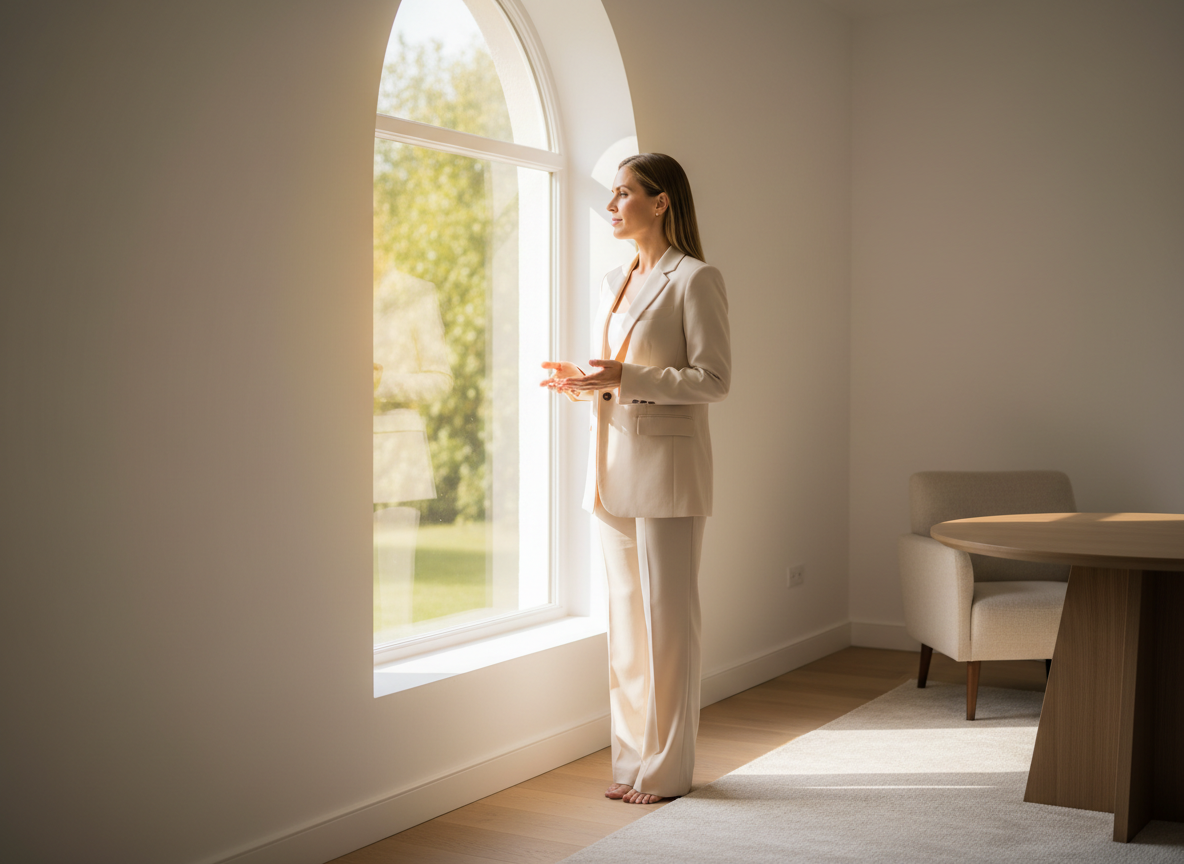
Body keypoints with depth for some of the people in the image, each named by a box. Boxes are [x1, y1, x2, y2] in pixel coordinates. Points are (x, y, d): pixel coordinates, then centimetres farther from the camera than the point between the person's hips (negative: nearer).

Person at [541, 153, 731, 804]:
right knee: (624, 618, 11)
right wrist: (580, 381, 3)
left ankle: (667, 769, 10)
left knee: (666, 621, -1)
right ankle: (632, 759, 21)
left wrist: (626, 379, -20)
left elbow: (714, 379, -13)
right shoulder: (613, 284, 16)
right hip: (613, 467, 8)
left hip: (666, 469, -8)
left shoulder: (695, 279, -7)